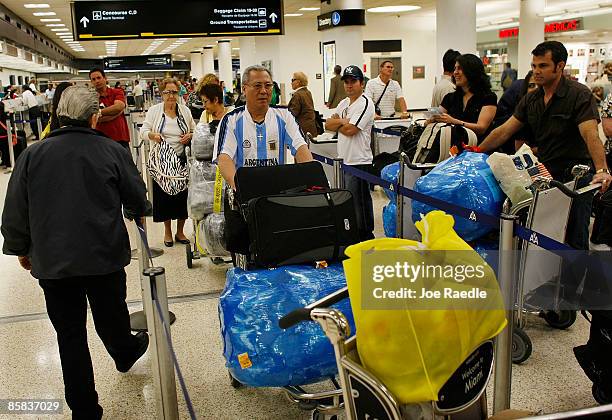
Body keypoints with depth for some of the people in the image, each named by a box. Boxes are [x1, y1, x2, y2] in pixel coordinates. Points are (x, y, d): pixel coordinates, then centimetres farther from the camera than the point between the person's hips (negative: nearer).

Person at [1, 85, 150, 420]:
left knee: (70, 335, 10)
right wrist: (136, 212, 26)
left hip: (52, 261, 1)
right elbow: (137, 199, 3)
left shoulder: (33, 154, -4)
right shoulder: (113, 151, -7)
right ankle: (125, 354, 51)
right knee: (111, 317, 22)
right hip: (105, 255, -1)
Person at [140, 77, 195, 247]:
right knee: (163, 194, 4)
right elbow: (143, 131, 1)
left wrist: (190, 136, -6)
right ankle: (167, 232, 21)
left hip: (182, 159, 2)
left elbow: (194, 130, 16)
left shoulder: (185, 111, 6)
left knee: (183, 193, 5)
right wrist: (152, 135, -20)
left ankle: (180, 231, 22)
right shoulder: (154, 110, 0)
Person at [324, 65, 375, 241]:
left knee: (359, 201, -3)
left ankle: (365, 235, 8)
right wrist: (342, 121, -8)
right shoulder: (343, 103, 16)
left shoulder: (365, 103, -11)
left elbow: (350, 130, -19)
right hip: (344, 159, 9)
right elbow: (327, 125, 9)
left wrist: (336, 123, -1)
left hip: (358, 161, -9)